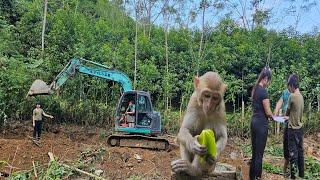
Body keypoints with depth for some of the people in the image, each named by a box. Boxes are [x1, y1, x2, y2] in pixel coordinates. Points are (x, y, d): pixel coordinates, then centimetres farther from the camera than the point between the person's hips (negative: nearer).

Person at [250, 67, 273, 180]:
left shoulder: (255, 89, 9)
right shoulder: (263, 91, -17)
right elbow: (268, 112, -14)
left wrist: (269, 115, 11)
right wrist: (273, 116, 6)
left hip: (254, 121, 8)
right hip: (261, 124, -8)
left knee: (254, 151, 16)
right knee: (259, 153, 2)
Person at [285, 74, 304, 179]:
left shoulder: (292, 96, -18)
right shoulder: (301, 96, 5)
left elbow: (288, 111, -3)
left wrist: (286, 116, 18)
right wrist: (289, 117, 25)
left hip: (293, 129, -7)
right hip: (300, 128, 7)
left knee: (293, 153, 0)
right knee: (300, 152, 15)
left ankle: (293, 176, 7)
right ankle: (301, 174, 25)